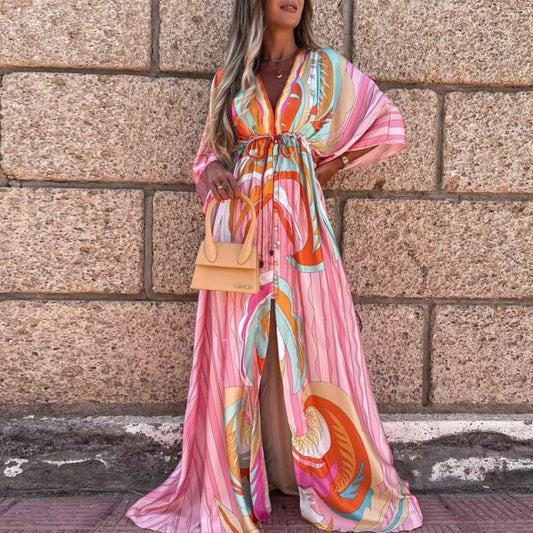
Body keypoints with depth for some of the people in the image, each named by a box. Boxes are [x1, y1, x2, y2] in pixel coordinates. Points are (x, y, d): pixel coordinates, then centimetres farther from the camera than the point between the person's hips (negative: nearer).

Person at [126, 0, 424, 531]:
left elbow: (389, 126, 14)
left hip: (298, 225, -1)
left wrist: (328, 166, 6)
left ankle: (328, 475, 19)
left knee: (307, 347, 2)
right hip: (239, 223, 1)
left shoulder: (326, 68, 10)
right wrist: (213, 171, -5)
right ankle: (236, 478, 18)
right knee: (238, 350, 3)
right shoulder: (229, 75, 14)